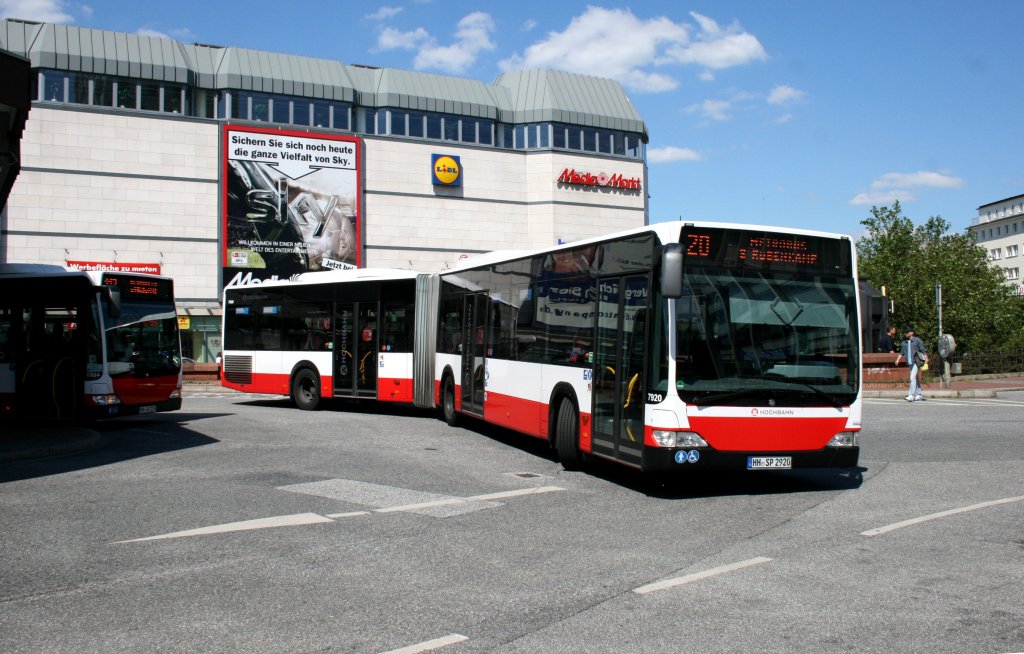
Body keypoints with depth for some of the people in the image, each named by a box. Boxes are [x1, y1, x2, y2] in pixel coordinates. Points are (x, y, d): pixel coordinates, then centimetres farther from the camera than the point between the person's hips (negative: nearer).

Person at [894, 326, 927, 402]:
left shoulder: (917, 340, -4)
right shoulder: (905, 342, 13)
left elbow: (923, 351, -6)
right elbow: (902, 352, 19)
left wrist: (926, 359, -13)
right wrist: (898, 360, 9)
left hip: (917, 362, -7)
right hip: (910, 363, 7)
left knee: (913, 377, -17)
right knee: (915, 379, 14)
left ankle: (911, 395, -21)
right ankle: (919, 395, 22)